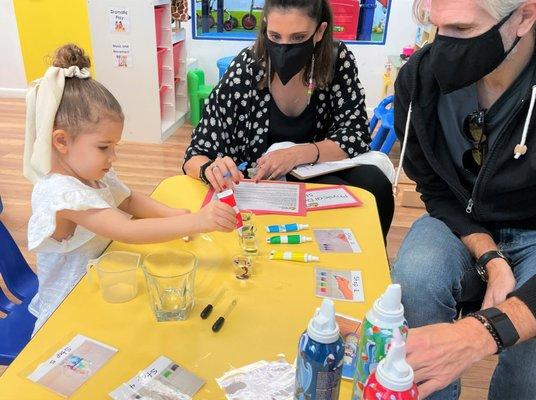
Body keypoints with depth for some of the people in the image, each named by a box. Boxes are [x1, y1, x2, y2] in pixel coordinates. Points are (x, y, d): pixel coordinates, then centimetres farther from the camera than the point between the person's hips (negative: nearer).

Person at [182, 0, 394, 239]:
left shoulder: (338, 60, -13)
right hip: (264, 184, -2)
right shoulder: (245, 71, -19)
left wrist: (298, 154, -27)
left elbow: (356, 134, -10)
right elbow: (196, 157, -17)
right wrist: (210, 170, -41)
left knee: (374, 187, -25)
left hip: (320, 171, 3)